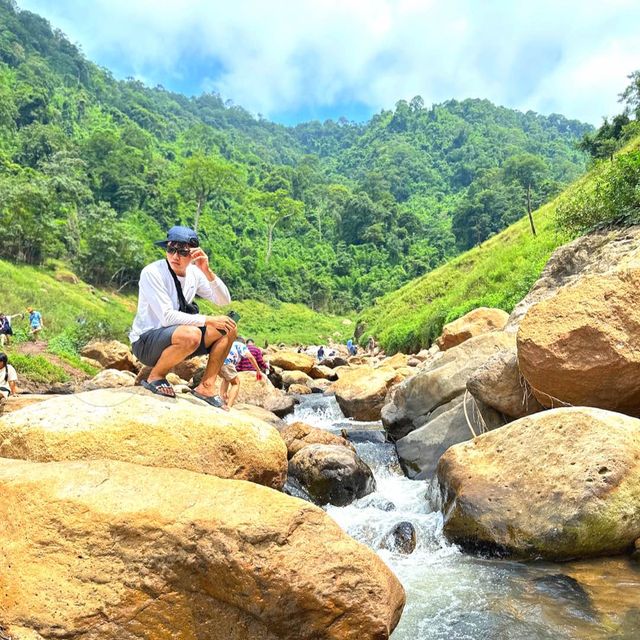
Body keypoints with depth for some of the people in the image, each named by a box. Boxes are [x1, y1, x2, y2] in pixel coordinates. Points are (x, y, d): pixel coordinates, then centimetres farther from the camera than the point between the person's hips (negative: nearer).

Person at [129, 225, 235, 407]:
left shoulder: (194, 272, -1)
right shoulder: (152, 273, -19)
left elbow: (224, 301, -1)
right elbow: (167, 317, -26)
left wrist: (208, 272, -16)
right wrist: (208, 320, -22)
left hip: (175, 339, 7)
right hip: (145, 342, -7)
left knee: (228, 328, -6)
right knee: (190, 335, -36)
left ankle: (206, 386, -4)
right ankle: (155, 377, -10)